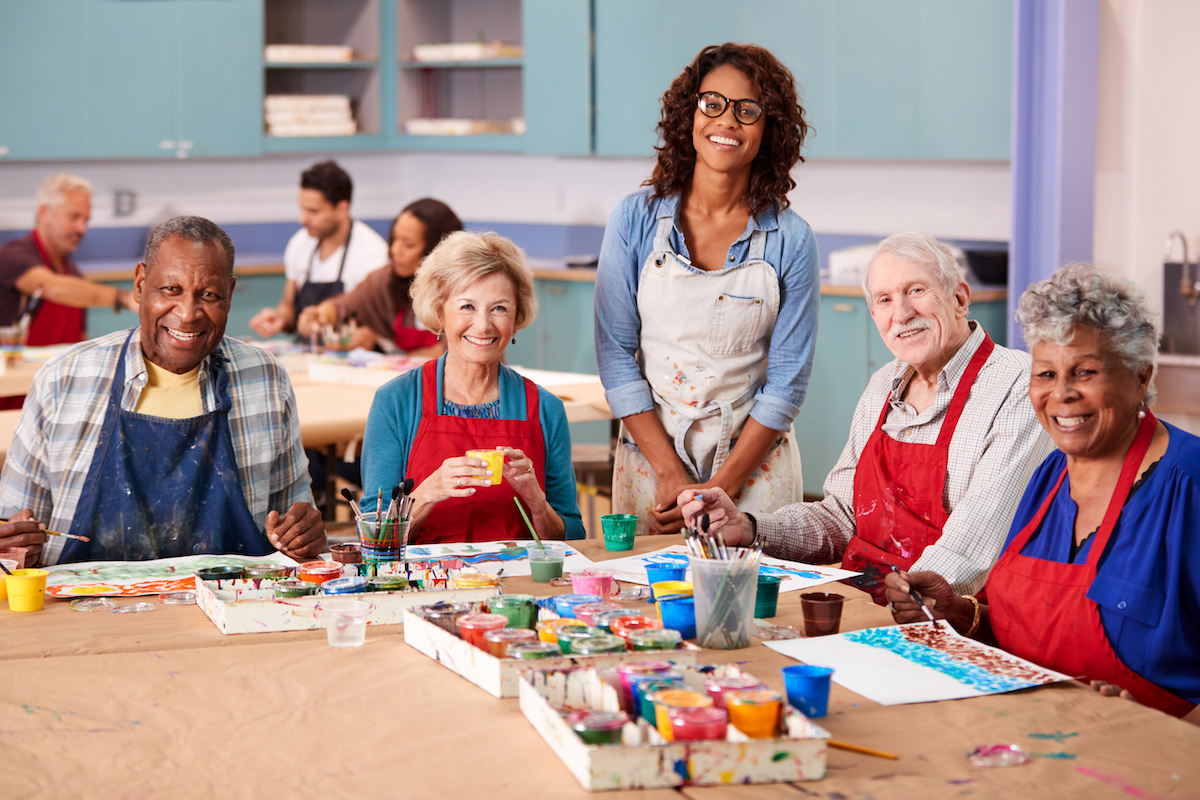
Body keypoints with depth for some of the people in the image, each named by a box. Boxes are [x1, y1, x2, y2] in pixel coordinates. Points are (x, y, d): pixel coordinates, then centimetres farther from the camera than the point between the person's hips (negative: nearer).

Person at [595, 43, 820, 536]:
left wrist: (720, 487, -12)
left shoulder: (791, 241, -6)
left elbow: (787, 380, -5)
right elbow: (616, 354, -4)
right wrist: (671, 474, -12)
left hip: (754, 466, 0)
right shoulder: (636, 220, -4)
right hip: (649, 455, 1)